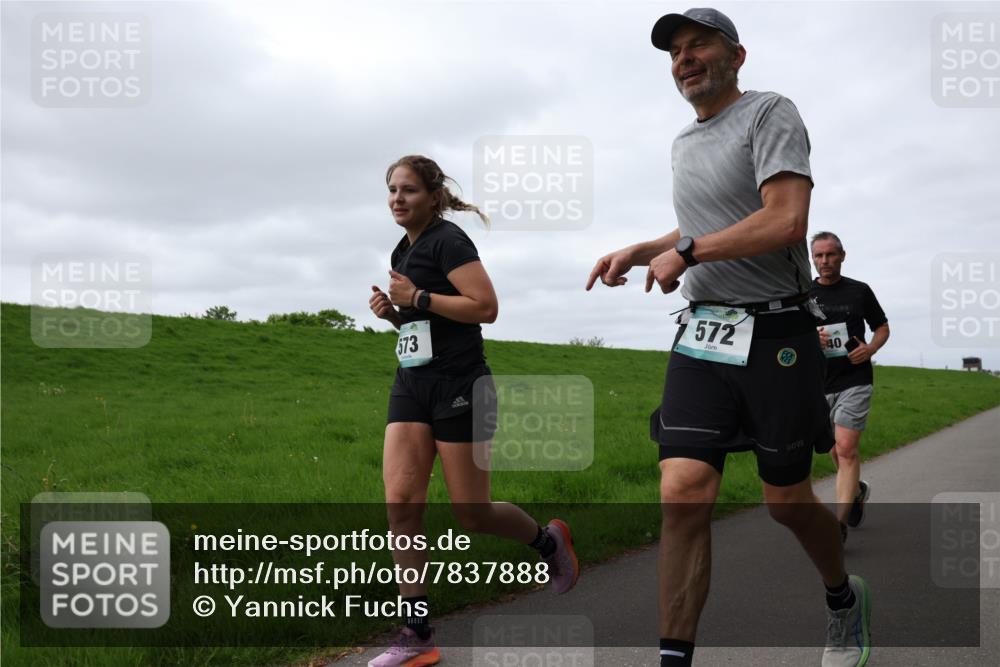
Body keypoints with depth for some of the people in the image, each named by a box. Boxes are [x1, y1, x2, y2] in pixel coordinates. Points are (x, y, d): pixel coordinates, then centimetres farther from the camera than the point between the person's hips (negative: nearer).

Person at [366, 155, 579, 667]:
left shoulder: (447, 240, -9)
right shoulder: (402, 252, 17)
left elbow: (485, 306, -19)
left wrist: (416, 298, -17)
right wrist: (392, 311, 8)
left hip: (458, 385, -8)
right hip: (411, 386, 8)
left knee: (472, 515, -1)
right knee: (400, 500, -7)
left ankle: (548, 540, 30)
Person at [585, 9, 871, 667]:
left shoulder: (770, 113, -5)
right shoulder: (683, 145, 18)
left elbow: (787, 221, -19)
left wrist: (685, 254, -11)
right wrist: (638, 252, 17)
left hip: (775, 334, -5)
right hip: (701, 339, 5)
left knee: (787, 499, 7)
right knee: (683, 493, -10)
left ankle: (845, 598, 38)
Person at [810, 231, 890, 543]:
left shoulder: (860, 291, 4)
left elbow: (882, 327, 13)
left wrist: (870, 349, -7)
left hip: (854, 381, -3)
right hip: (819, 383, 3)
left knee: (846, 449, -16)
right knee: (835, 451, 15)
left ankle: (839, 524, -18)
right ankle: (857, 490, 45)